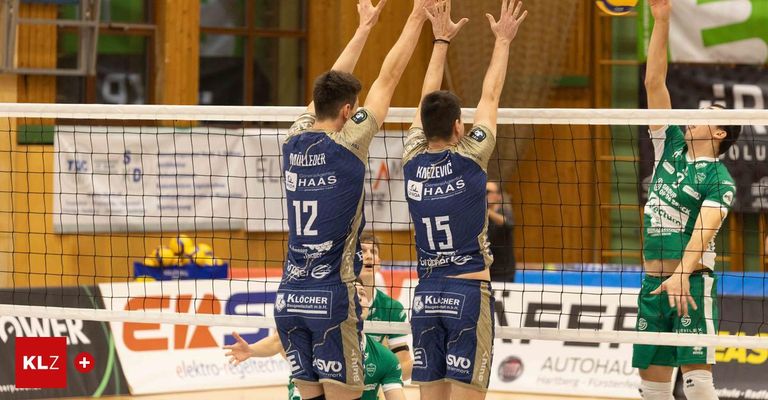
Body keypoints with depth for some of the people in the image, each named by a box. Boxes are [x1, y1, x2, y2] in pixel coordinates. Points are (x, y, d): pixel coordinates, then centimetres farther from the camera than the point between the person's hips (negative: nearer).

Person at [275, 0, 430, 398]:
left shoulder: (294, 141, 6)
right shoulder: (347, 144, -9)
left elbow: (330, 87, 21)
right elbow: (388, 78, -3)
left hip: (289, 297, 6)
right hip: (333, 295, -6)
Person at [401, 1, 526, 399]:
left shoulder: (413, 161, 2)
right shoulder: (468, 159, -8)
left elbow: (427, 101, 16)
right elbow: (490, 97, 4)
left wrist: (441, 40, 25)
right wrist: (502, 41, 16)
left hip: (425, 295, 5)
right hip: (469, 292, -5)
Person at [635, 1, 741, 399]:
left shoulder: (719, 179, -5)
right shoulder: (671, 146, 12)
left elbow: (703, 230, -20)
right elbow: (654, 82, 10)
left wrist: (681, 275, -36)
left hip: (690, 282, -6)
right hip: (652, 283, 7)